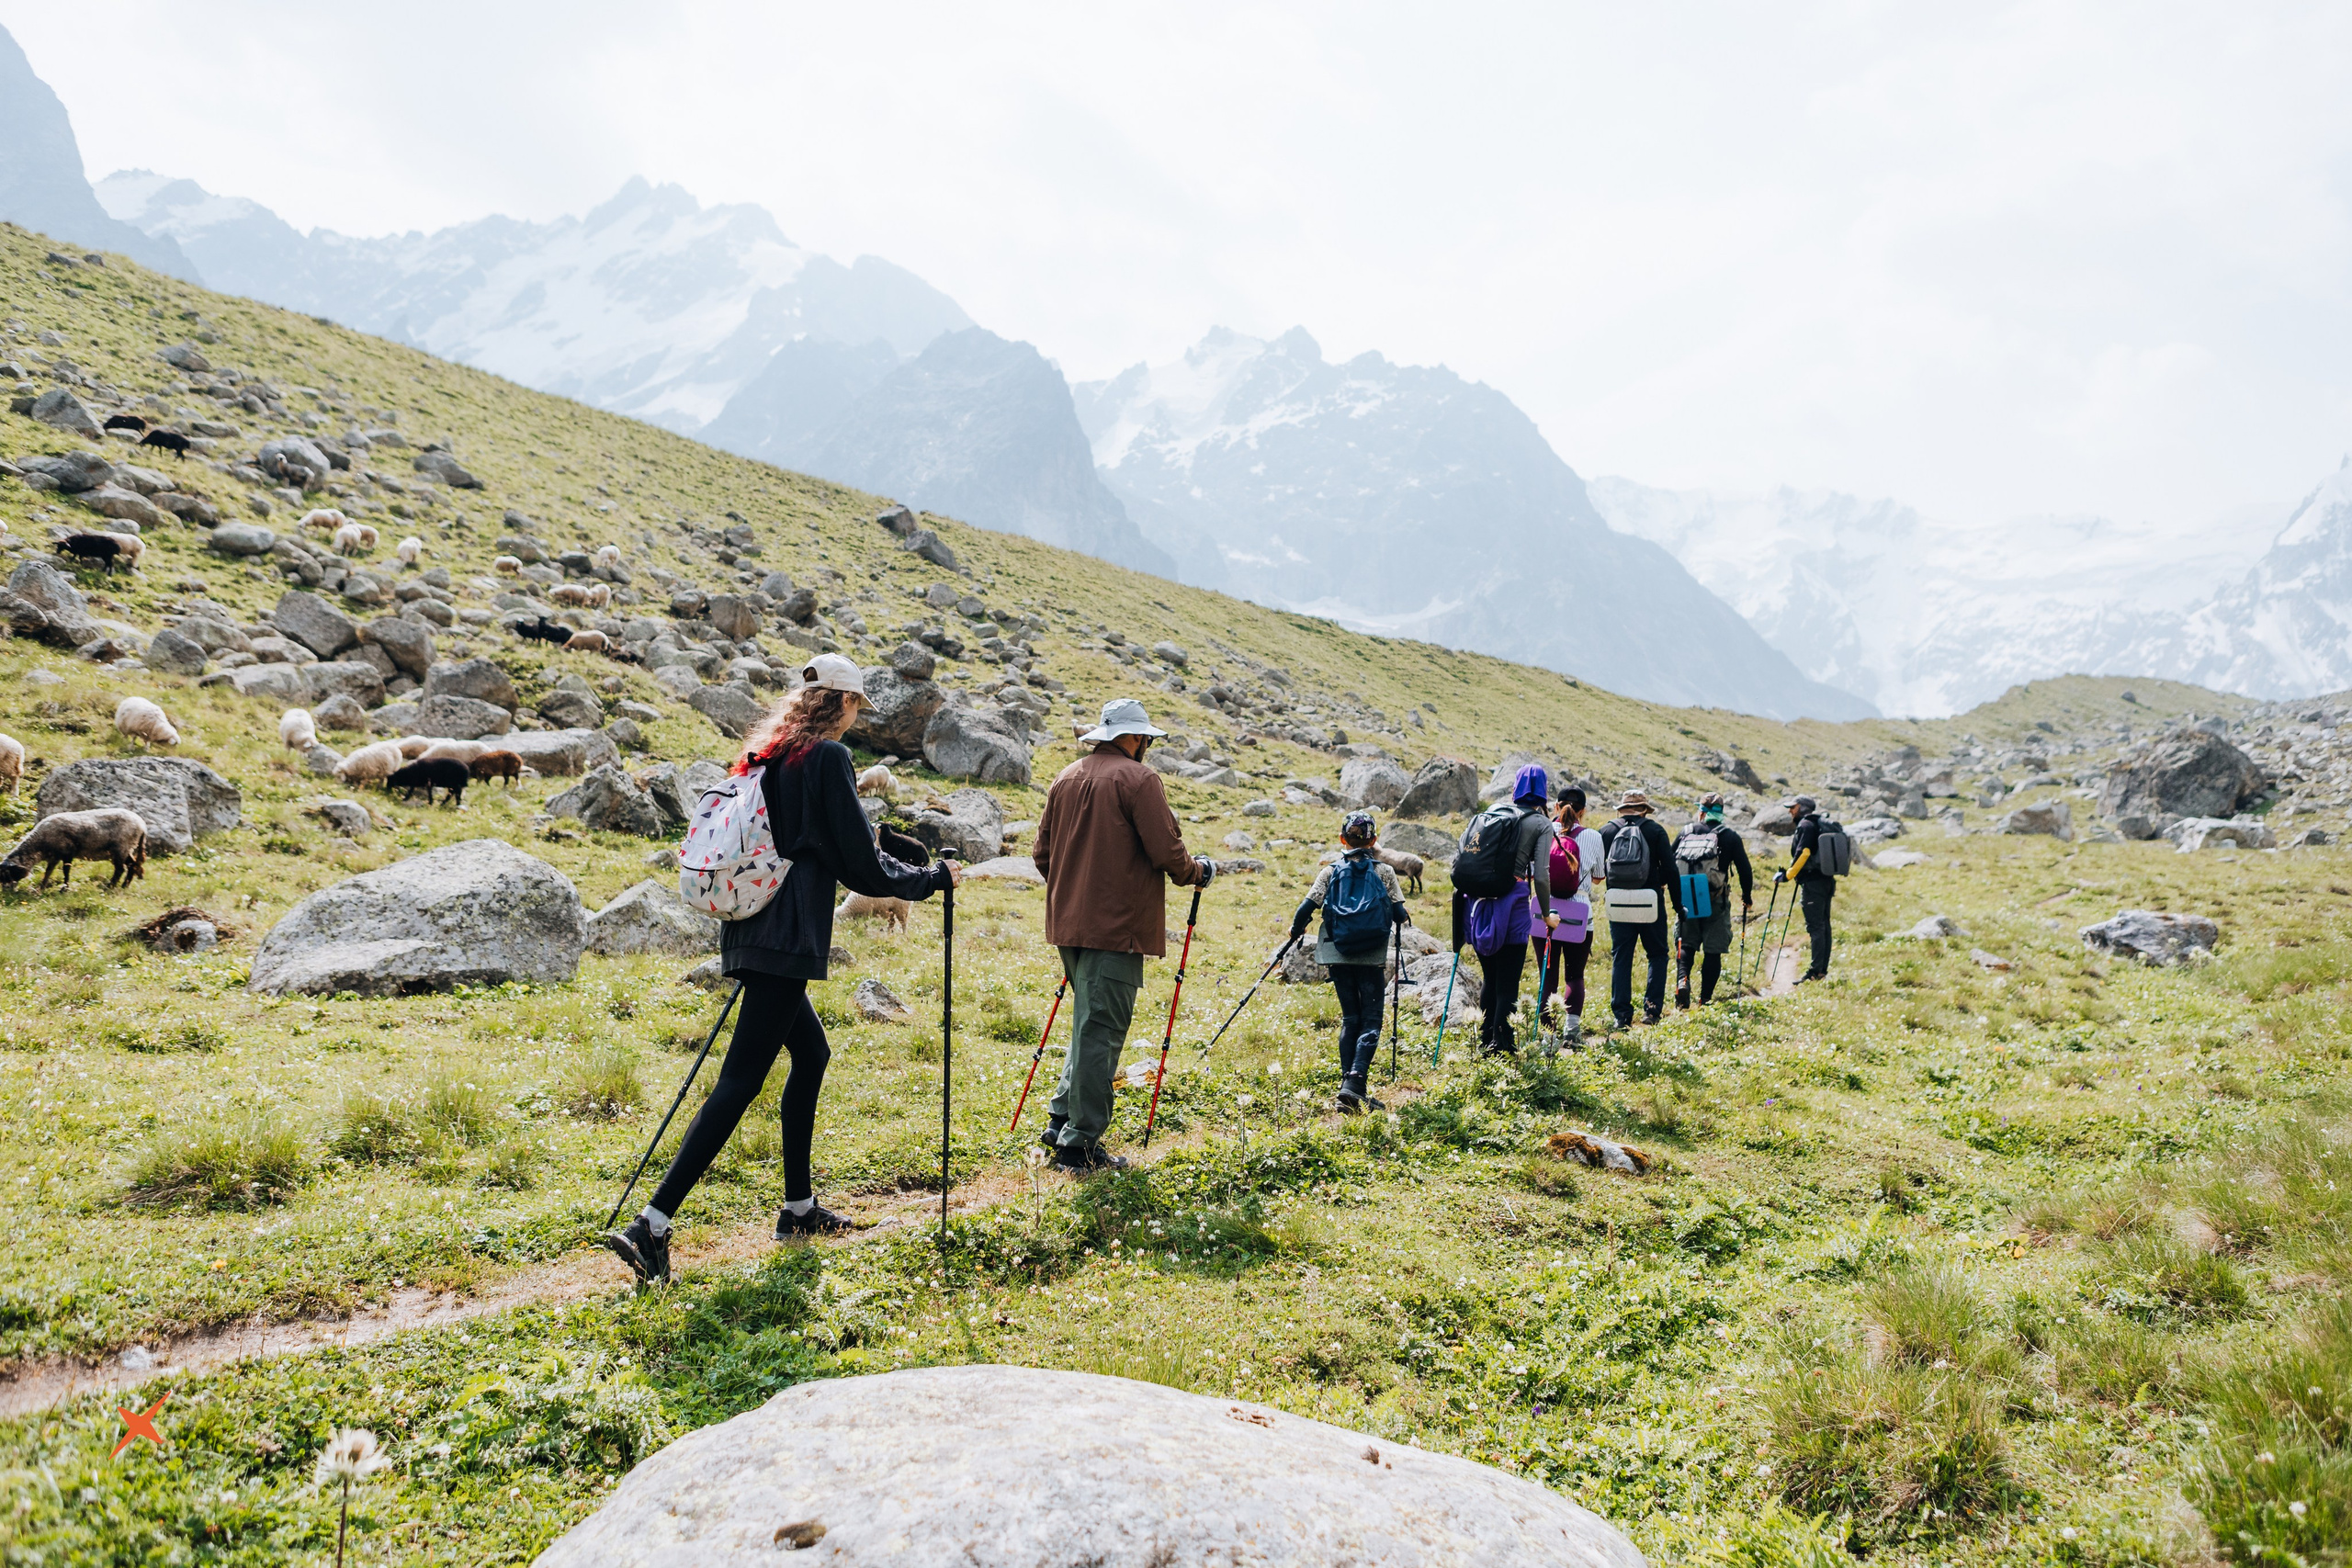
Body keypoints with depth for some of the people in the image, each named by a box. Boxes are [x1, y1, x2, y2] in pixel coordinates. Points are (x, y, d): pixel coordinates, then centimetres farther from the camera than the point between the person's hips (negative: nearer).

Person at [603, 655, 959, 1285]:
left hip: (749, 934, 9)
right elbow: (863, 867, -9)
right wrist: (936, 877, 4)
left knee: (811, 1053, 20)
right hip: (787, 938, -9)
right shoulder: (828, 757, -10)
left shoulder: (764, 754, 13)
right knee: (740, 1080, -8)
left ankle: (799, 1207, 26)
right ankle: (651, 1226, -13)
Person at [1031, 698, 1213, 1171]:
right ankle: (1080, 1144, -1)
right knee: (1101, 1030, -4)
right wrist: (1197, 872, 5)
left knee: (1089, 1022, 19)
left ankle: (1061, 1121, 19)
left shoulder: (1066, 778, 13)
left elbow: (1042, 852, 17)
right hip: (1117, 926, -8)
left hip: (1069, 923, 8)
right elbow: (1165, 850, -14)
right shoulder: (1138, 778, -9)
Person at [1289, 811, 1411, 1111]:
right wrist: (1402, 917, 21)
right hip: (1371, 957, -2)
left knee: (1350, 1018, 13)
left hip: (1338, 954, 3)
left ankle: (1349, 1086, 9)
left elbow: (1307, 908, -5)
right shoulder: (1383, 872, 1)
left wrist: (1296, 930, 15)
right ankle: (1354, 1083, -16)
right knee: (1371, 1020, 2)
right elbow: (1399, 913, -3)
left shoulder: (1330, 872, 4)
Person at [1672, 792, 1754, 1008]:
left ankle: (1682, 979, -14)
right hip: (1716, 902, -2)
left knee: (1685, 944, 13)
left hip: (1686, 901, 2)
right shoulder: (1729, 836, 1)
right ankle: (1705, 999, 5)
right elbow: (1744, 869, 1)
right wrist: (1747, 898, 15)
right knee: (1713, 950, 7)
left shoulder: (1686, 833, 7)